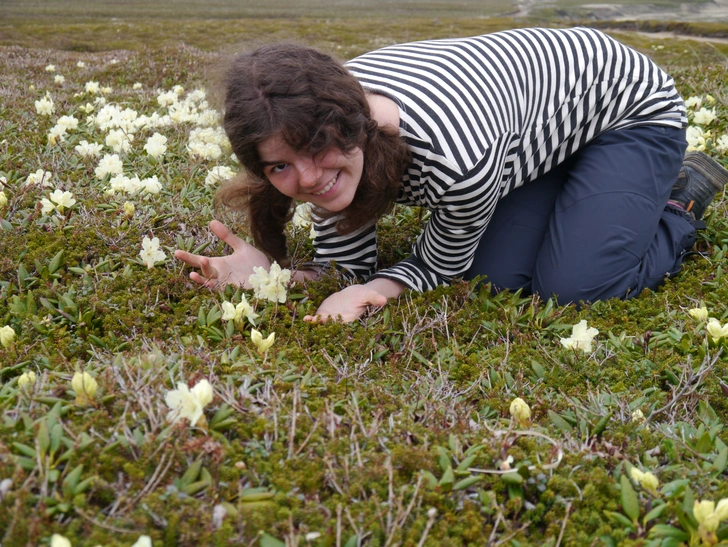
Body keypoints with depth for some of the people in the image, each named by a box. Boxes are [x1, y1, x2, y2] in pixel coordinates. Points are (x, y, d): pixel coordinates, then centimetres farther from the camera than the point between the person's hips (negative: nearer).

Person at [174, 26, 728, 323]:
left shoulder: (457, 155, -44)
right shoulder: (323, 116, -22)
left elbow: (440, 267, -21)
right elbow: (347, 271, -12)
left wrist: (382, 286, -40)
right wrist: (265, 273, -30)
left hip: (631, 100, -6)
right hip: (545, 118, 6)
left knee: (570, 287, -18)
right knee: (500, 277, -8)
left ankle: (684, 196, 10)